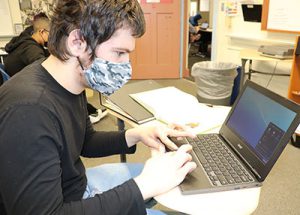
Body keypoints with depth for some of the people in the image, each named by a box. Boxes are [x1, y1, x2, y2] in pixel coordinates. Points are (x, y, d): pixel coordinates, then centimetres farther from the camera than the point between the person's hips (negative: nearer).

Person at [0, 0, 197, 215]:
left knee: (164, 175, 12)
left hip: (80, 182, 8)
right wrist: (143, 185, -31)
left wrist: (134, 135, -9)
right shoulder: (28, 110, -34)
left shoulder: (73, 82, -6)